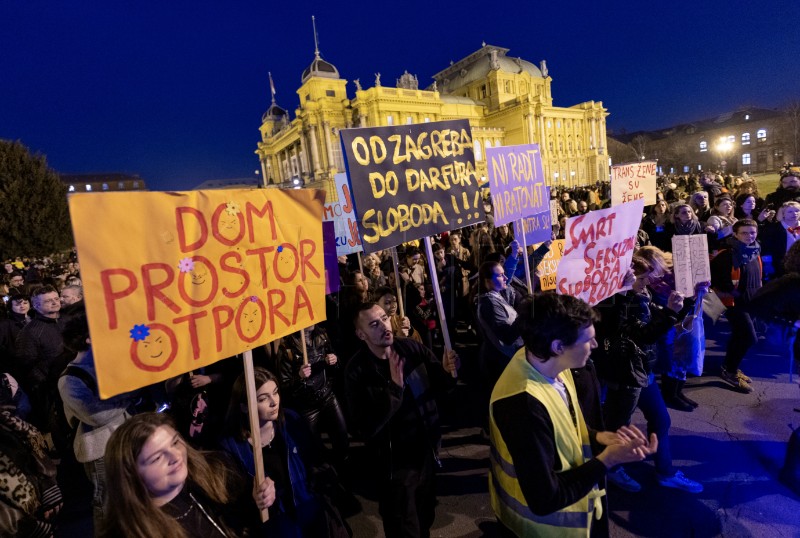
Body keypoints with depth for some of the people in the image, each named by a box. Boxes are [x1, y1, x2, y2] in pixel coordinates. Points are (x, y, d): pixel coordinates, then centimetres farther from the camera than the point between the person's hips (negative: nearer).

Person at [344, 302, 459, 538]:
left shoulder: (411, 348, -11)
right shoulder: (357, 371, -20)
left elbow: (439, 383, 1)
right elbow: (367, 428, -26)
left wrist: (446, 370, -22)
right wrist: (395, 387, -33)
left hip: (426, 451, 4)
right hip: (395, 464, -4)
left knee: (425, 519, 28)